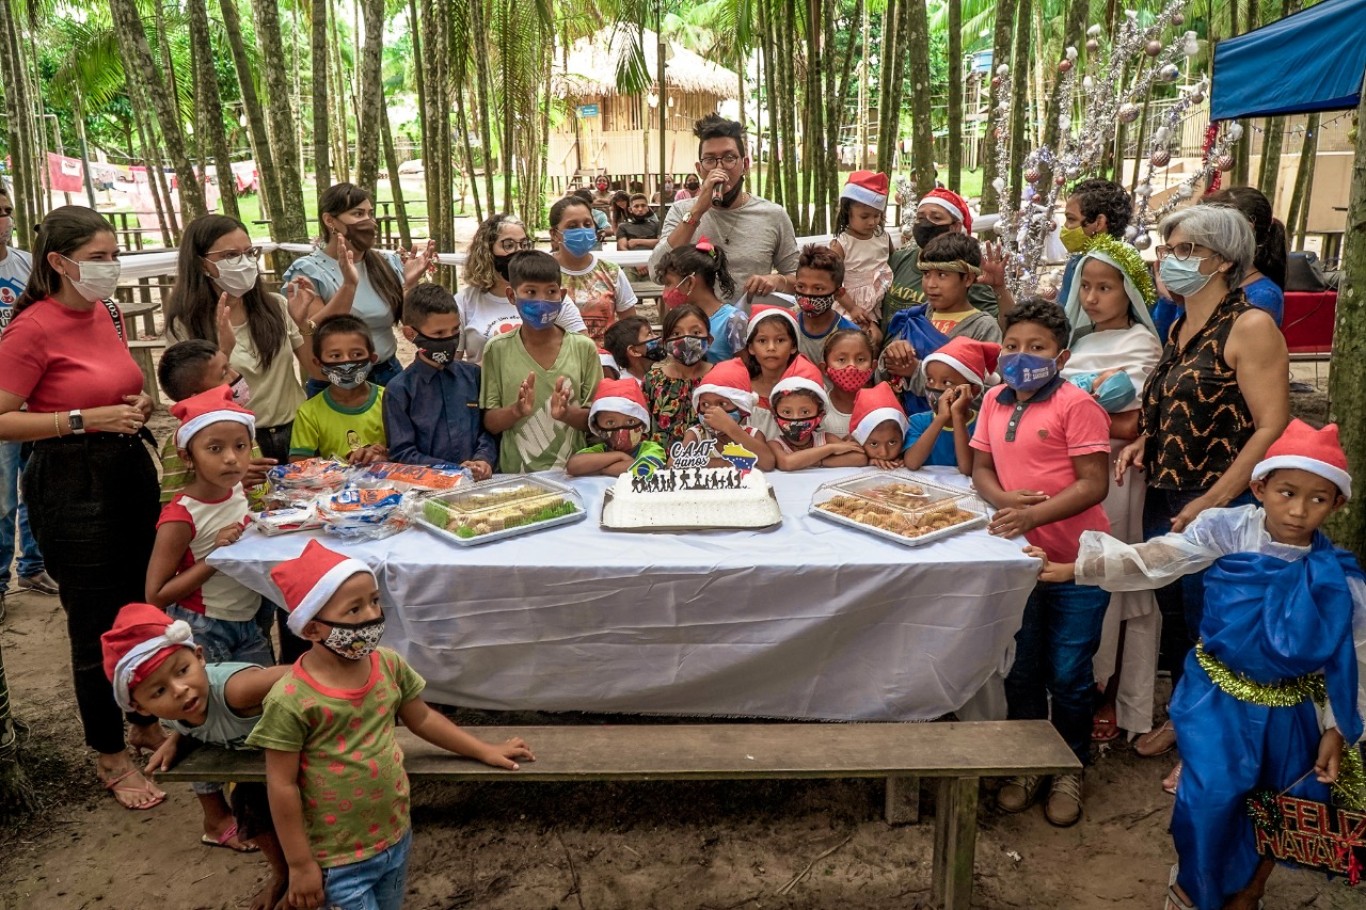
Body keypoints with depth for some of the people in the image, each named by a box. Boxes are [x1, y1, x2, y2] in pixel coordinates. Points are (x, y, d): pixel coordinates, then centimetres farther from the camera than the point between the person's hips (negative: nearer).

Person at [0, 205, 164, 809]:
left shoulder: (107, 314, 6)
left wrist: (137, 405, 3)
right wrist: (86, 420, -23)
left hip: (129, 469, 7)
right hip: (71, 483, -7)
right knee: (97, 625, 4)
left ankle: (146, 720, 37)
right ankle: (110, 756, 22)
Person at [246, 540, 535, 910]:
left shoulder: (389, 665, -8)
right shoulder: (292, 700, -24)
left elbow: (422, 719, 8)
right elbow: (282, 786, -16)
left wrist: (484, 751, 13)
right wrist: (300, 864, -11)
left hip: (396, 837, 6)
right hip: (338, 857, -6)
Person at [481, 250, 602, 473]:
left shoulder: (583, 349, 2)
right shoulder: (497, 350, 3)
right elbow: (489, 423, 4)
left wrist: (566, 413, -15)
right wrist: (516, 411, -15)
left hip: (572, 473, 0)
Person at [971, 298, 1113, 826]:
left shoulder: (1075, 405, -13)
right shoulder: (994, 402, 5)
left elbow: (1094, 484, -17)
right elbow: (981, 468, 10)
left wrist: (1034, 513, -28)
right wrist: (1003, 499, -12)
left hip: (1075, 563, -5)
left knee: (1068, 675, 8)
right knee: (1021, 671, 16)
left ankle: (1069, 771, 29)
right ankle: (1027, 766, 34)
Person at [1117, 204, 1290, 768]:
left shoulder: (1250, 327, -13)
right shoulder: (1179, 330, 11)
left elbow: (1272, 429, -18)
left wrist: (1212, 503, -21)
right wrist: (1143, 442, 3)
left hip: (1217, 509, -7)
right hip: (1162, 500, 8)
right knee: (1173, 617, 19)